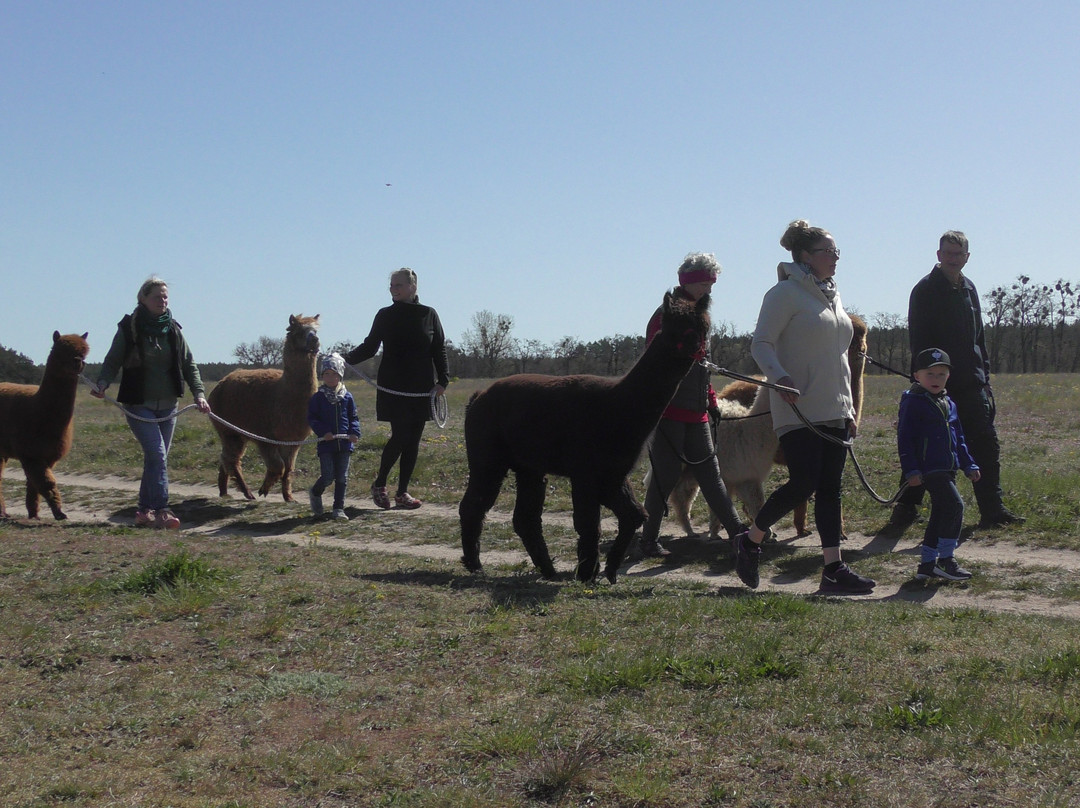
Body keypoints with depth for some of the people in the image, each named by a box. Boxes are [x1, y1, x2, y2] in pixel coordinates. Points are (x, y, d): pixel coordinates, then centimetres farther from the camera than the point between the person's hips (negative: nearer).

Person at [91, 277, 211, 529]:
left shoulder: (173, 330, 8)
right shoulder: (129, 328, -4)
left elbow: (189, 364, 9)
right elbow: (112, 361, -3)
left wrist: (199, 392, -4)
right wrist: (102, 383, -22)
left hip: (167, 406, 5)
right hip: (139, 406, -5)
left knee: (156, 458, 9)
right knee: (157, 454, -17)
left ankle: (145, 510, 19)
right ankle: (161, 511, -19)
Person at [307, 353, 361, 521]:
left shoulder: (347, 397, 6)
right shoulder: (318, 397, 0)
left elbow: (353, 417, 11)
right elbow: (312, 418, -2)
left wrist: (355, 432, -7)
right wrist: (323, 431, -16)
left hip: (344, 443, 3)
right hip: (326, 443, -2)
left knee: (342, 478, 4)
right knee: (327, 477, -5)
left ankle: (339, 508, 13)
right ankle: (315, 493, 27)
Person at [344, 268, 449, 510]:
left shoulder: (429, 315, 4)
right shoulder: (385, 315, 4)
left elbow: (439, 349, 6)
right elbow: (370, 346, 8)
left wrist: (442, 380, -4)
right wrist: (348, 358, -10)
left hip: (421, 389, 2)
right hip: (392, 388, -2)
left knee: (413, 441, 4)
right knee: (400, 436, -11)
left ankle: (402, 493, 13)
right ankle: (379, 485, 8)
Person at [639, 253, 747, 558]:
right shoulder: (667, 314, -10)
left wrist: (711, 400, 20)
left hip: (696, 413, 8)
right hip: (670, 411, -8)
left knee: (710, 473, 9)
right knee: (666, 475, -3)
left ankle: (737, 532, 10)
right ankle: (649, 539, 8)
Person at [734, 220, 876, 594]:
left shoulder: (832, 294, 19)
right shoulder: (786, 293, -6)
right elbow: (761, 343, -12)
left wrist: (849, 409, 20)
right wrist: (780, 378, -29)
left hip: (833, 411, 8)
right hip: (799, 410, -8)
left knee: (830, 489, 4)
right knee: (803, 484, -11)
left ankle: (834, 569, 3)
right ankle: (750, 542, 9)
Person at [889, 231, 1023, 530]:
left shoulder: (968, 288, 15)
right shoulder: (925, 290, -5)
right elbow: (919, 342, -10)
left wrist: (985, 377, 15)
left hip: (971, 385, 6)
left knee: (987, 447, 5)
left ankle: (992, 510, 12)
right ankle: (906, 507, 10)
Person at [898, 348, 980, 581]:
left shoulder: (948, 404, 17)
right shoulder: (913, 402, -8)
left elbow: (958, 438, 26)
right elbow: (904, 438, -11)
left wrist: (969, 465, 22)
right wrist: (911, 470, -18)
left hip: (947, 469, 9)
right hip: (928, 470, -9)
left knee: (940, 515, 11)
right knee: (955, 506, -17)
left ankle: (927, 564, 19)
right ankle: (945, 561, -10)